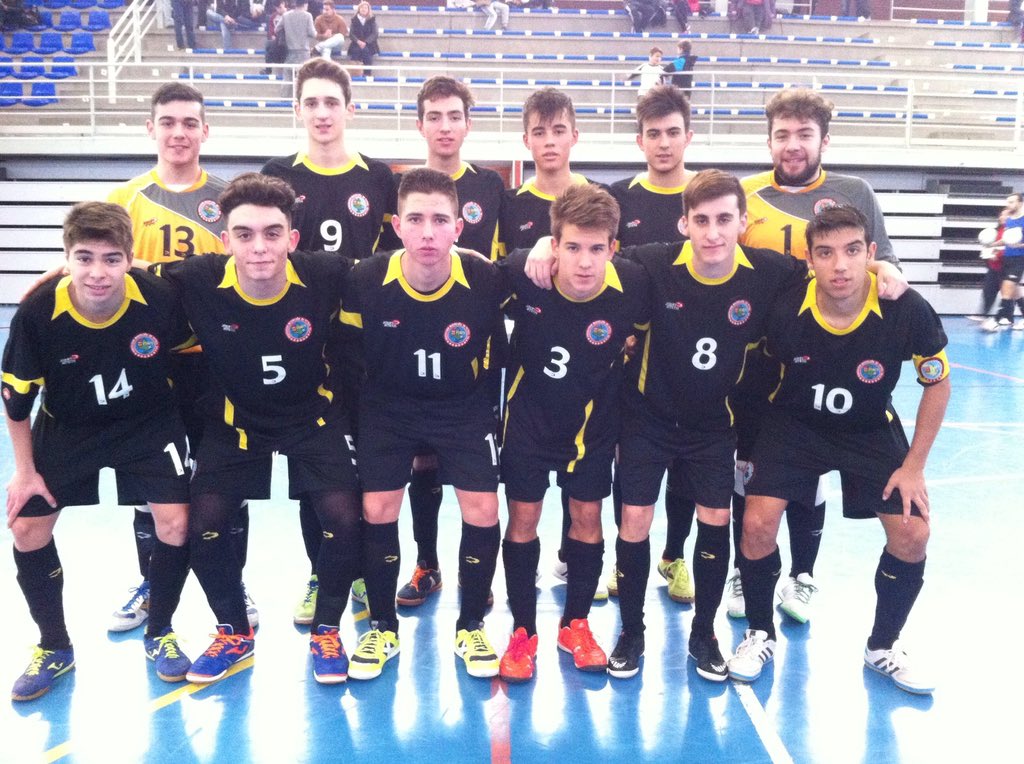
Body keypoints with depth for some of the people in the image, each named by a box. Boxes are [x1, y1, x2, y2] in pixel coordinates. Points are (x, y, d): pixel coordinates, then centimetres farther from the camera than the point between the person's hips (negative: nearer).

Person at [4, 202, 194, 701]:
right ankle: (54, 648, 22)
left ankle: (159, 634, 15)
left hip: (149, 423, -1)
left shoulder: (160, 300, -29)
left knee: (175, 523, -12)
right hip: (66, 429, 1)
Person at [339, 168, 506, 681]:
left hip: (465, 407, 0)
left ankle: (471, 627, 17)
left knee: (482, 513, -7)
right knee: (377, 511, -4)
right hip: (388, 407, 1)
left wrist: (496, 407, 1)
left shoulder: (487, 282, -23)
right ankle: (383, 628, 19)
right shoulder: (365, 282, -21)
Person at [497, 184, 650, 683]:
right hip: (529, 416, -1)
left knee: (588, 517, 8)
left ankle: (575, 624, 29)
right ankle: (522, 632, 21)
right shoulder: (522, 273, -25)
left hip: (592, 420, 1)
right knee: (523, 518, 4)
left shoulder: (632, 286, -23)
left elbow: (639, 338, 0)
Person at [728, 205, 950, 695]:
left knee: (912, 534, -8)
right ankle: (760, 636, 11)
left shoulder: (908, 311, -24)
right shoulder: (784, 311, -26)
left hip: (870, 430, 1)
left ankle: (883, 647, 19)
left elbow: (938, 385, -7)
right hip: (794, 424, -1)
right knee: (758, 523, -15)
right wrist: (753, 444, -1)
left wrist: (913, 467, -8)